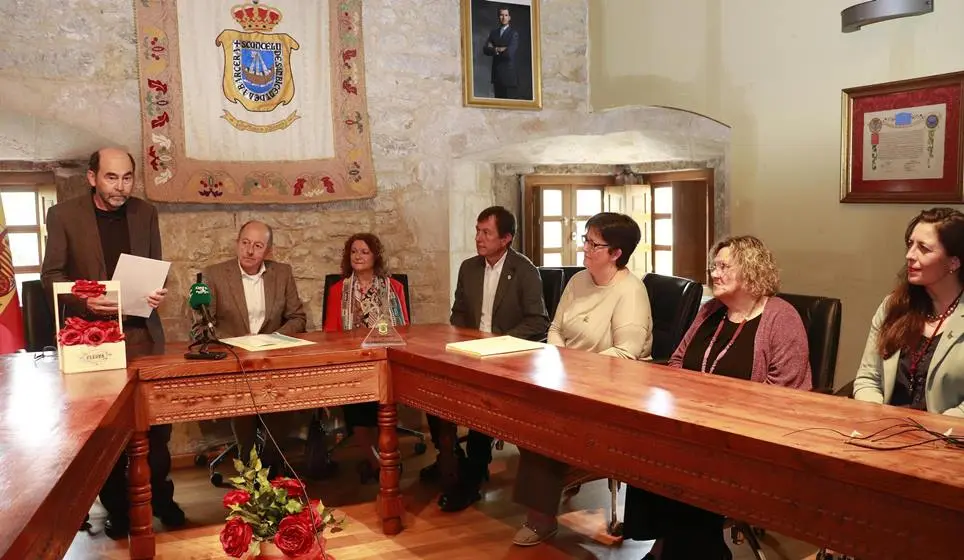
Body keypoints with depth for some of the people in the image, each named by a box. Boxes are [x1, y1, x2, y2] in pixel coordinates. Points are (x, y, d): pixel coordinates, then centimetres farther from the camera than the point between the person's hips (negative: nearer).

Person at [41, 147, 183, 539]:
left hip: (143, 333, 2)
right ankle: (116, 506, 22)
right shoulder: (64, 214, -3)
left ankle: (160, 497, 23)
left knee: (156, 421, 6)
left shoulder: (145, 213, 6)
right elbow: (50, 275, -4)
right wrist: (84, 301, -21)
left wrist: (158, 293, -10)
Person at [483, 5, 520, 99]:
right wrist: (498, 49, -12)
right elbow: (485, 50, 3)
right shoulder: (493, 32, 13)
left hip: (509, 73, -5)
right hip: (496, 73, 5)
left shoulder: (513, 33, -3)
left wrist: (494, 50, -4)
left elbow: (509, 52, -15)